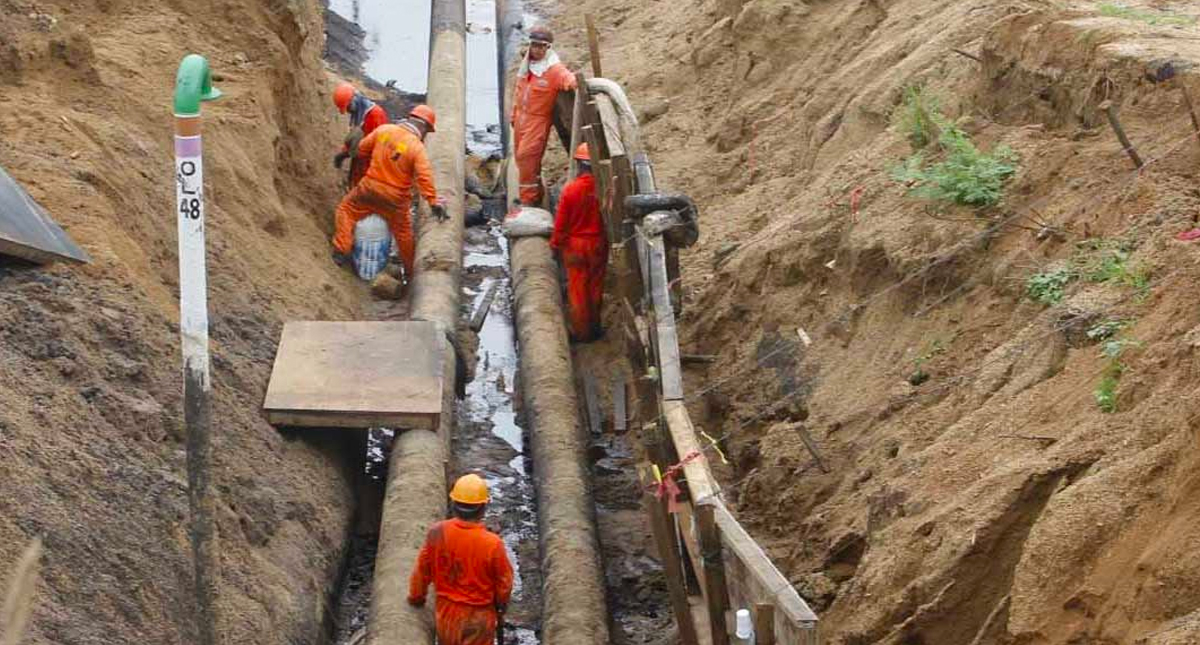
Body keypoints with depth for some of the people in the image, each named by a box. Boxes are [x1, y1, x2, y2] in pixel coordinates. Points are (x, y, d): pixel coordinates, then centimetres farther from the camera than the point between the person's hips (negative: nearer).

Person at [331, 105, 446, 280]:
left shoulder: (384, 130, -6)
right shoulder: (417, 148, -17)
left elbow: (362, 149, 6)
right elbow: (424, 178, -25)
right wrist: (434, 202, -22)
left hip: (370, 188, 2)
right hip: (395, 199, -2)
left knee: (346, 210, 25)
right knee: (404, 233, 18)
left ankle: (341, 251, 18)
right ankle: (410, 271, 31)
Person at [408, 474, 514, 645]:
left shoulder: (438, 533, -19)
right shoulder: (492, 544, -28)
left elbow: (422, 571, -5)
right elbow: (504, 584, -13)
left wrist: (416, 597, 15)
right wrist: (501, 608, 8)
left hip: (446, 611, 3)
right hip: (478, 618, -3)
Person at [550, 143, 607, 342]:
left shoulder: (570, 190, -19)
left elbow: (561, 223, -10)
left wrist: (555, 244, 5)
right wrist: (607, 240, 14)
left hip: (575, 244, -2)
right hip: (599, 244, 2)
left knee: (578, 289, 10)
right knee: (596, 288, 16)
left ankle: (580, 332, 17)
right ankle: (594, 328, 27)